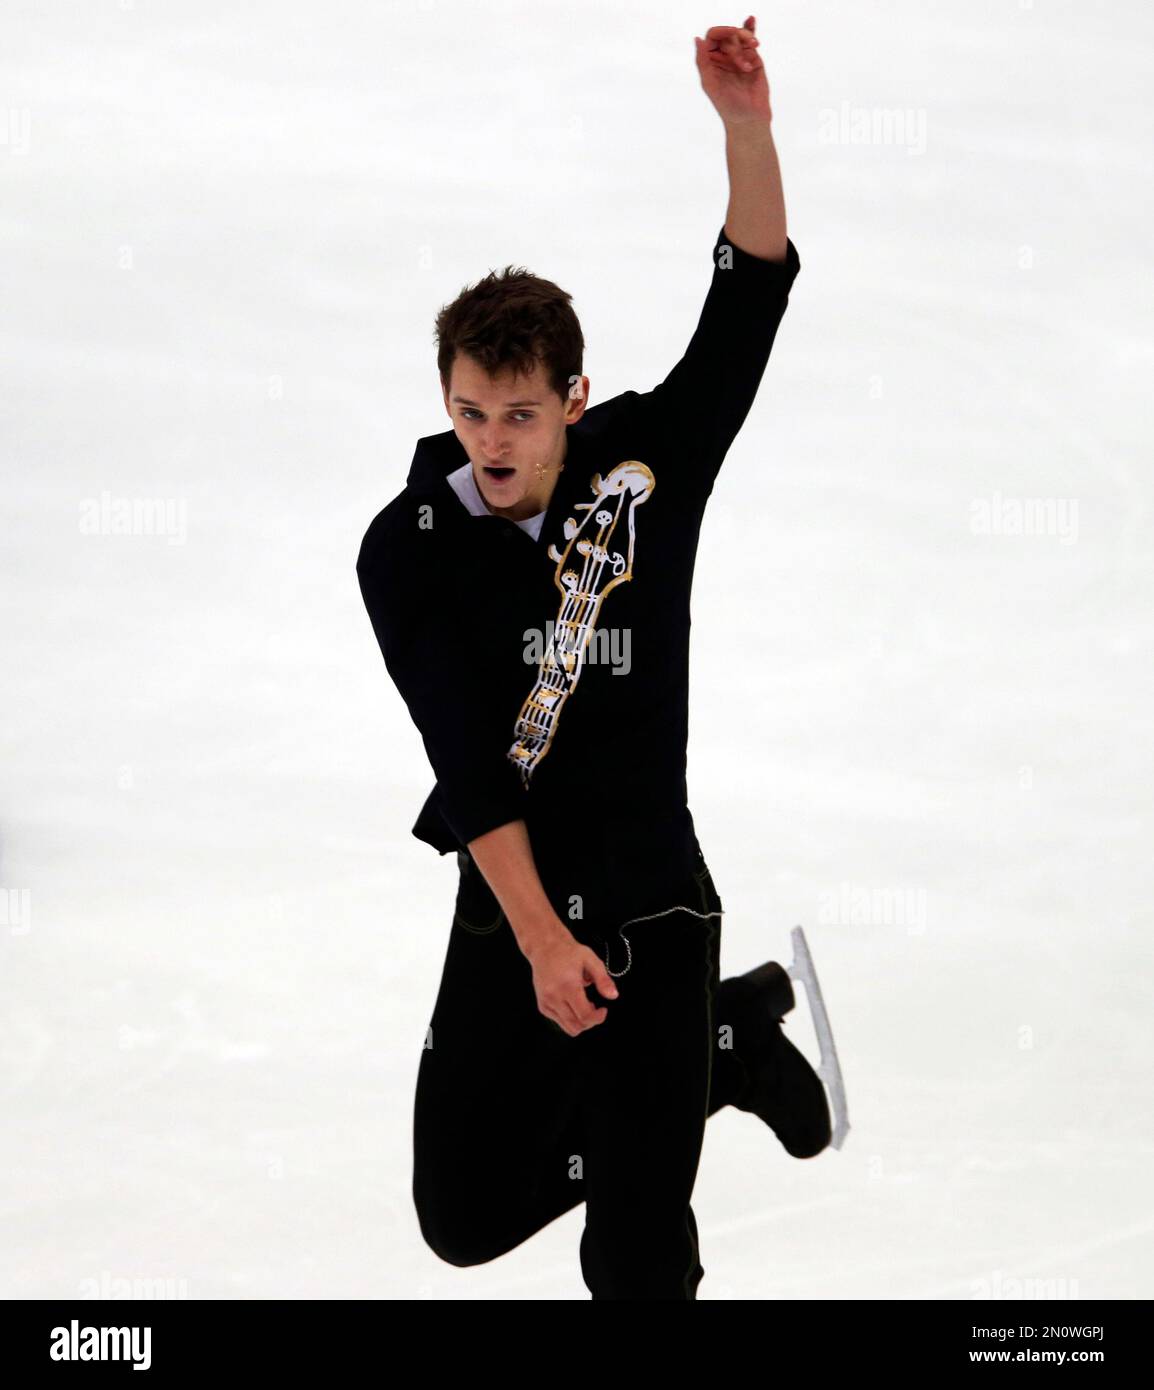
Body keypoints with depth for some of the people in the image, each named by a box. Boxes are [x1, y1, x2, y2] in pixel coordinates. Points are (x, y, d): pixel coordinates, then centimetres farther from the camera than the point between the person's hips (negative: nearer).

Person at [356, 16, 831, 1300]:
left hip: (656, 903, -1)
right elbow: (467, 761, -14)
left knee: (640, 1262, -10)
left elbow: (750, 300, -13)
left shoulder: (646, 462, -5)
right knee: (463, 1219, 7)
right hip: (506, 909, 2)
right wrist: (541, 939, -20)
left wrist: (747, 125, -27)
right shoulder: (407, 550, -9)